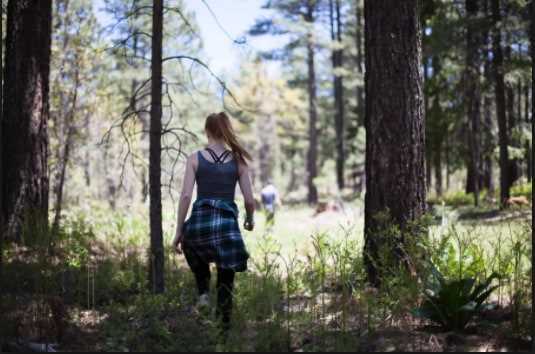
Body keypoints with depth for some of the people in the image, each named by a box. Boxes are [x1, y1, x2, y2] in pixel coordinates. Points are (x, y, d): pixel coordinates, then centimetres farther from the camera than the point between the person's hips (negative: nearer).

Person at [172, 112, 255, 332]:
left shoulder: (195, 158, 2)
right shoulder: (238, 161, 5)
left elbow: (186, 196, -5)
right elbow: (249, 200, 3)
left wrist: (178, 232, 1)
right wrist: (250, 220, 24)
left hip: (200, 221, 0)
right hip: (228, 224, 0)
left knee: (189, 241, 37)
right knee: (226, 283, 13)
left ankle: (203, 292, 21)